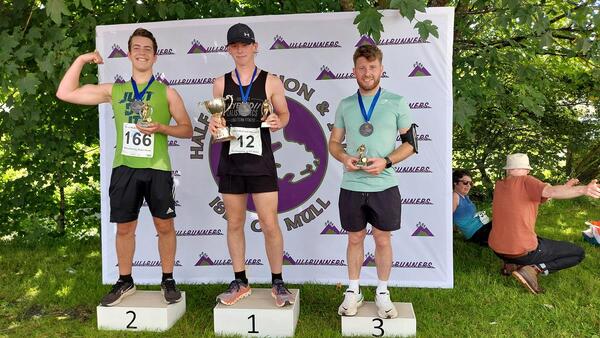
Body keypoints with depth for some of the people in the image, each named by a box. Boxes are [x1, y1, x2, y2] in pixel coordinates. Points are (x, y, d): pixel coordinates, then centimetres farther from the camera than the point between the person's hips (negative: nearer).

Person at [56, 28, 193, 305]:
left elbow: (187, 129, 6)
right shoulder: (113, 91, 12)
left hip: (157, 168, -2)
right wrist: (81, 60, 9)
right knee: (124, 227, 8)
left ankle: (168, 281, 17)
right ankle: (125, 282, 24)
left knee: (164, 225, 2)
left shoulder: (167, 93, 7)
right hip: (124, 168, 2)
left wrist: (161, 128, -11)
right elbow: (65, 93, 11)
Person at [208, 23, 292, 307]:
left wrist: (278, 121, -14)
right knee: (234, 223, 10)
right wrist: (213, 124, -6)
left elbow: (284, 112, 8)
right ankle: (240, 282, 24)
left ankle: (277, 283, 16)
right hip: (230, 163, 3)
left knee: (270, 225, -1)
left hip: (261, 162, -2)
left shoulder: (271, 82, -1)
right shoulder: (221, 83, 5)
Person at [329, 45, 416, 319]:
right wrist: (344, 158, -11)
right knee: (355, 238, 12)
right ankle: (353, 291, 27)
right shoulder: (345, 105, 6)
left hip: (384, 185, -1)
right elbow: (334, 143, 11)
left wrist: (386, 162, -15)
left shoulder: (396, 103, 0)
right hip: (351, 186, 2)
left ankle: (383, 293, 26)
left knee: (383, 239, 9)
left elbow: (410, 144, 1)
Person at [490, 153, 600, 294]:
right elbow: (550, 192, -32)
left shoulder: (499, 185, 5)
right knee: (579, 253, 10)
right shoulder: (525, 181, -13)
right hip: (523, 252, -7)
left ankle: (512, 263, 13)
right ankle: (533, 269, -8)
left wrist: (564, 187, 8)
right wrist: (583, 189, -43)